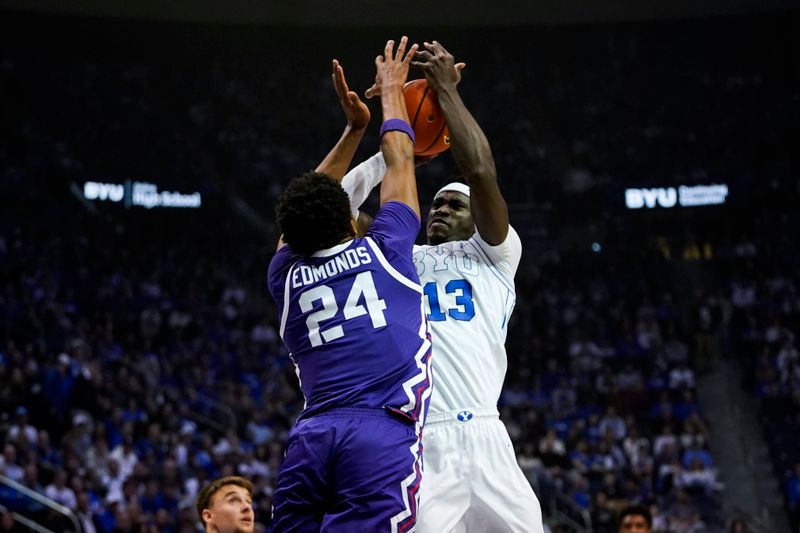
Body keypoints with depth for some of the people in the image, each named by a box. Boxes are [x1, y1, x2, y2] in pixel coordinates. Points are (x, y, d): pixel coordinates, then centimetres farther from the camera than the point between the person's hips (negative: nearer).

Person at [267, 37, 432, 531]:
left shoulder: (286, 275, 18)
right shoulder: (382, 251, 11)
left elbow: (306, 210, 37)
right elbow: (399, 161, 26)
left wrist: (355, 127, 44)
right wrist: (391, 91, 41)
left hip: (309, 439, 4)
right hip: (381, 436, -4)